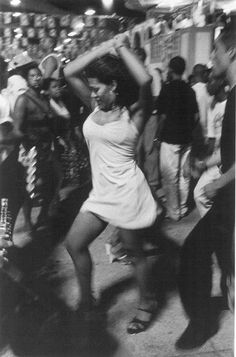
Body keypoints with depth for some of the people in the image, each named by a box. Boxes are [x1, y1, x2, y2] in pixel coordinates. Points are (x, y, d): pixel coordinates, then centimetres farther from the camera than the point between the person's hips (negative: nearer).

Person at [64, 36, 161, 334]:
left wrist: (120, 46, -16)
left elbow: (145, 80, -30)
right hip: (100, 193, 7)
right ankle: (86, 299, 28)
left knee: (135, 252, 9)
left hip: (127, 192, -7)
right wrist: (105, 47, -1)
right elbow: (69, 72, 3)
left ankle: (147, 304, 32)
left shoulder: (134, 113, -9)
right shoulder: (96, 107, 8)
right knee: (74, 243, 8)